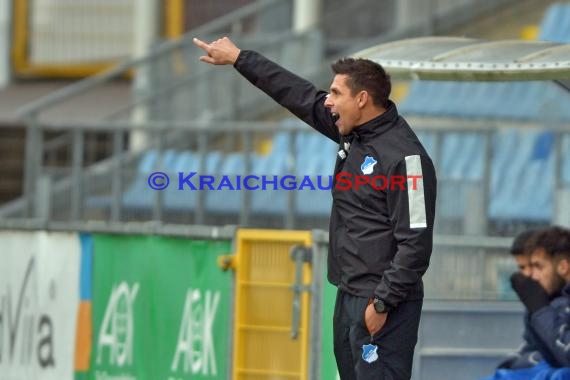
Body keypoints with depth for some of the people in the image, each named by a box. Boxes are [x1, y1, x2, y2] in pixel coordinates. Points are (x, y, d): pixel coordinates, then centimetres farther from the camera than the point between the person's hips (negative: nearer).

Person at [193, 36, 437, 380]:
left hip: (382, 304, -10)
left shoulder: (404, 157, -18)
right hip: (349, 296, 10)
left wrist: (383, 303, -20)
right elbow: (298, 95, 19)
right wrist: (238, 58, 23)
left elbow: (416, 242, -20)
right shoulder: (353, 132, 9)